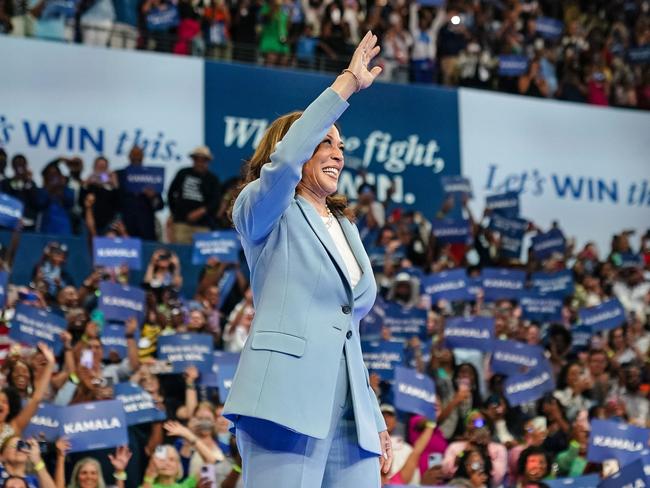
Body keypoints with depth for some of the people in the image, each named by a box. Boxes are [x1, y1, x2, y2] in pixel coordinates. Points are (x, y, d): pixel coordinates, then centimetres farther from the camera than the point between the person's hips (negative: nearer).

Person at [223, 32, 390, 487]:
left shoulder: (345, 228, 25)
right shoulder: (264, 212, 5)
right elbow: (282, 163, -19)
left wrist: (375, 419, 19)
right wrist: (346, 86, -17)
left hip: (351, 414, 7)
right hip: (288, 399, -7)